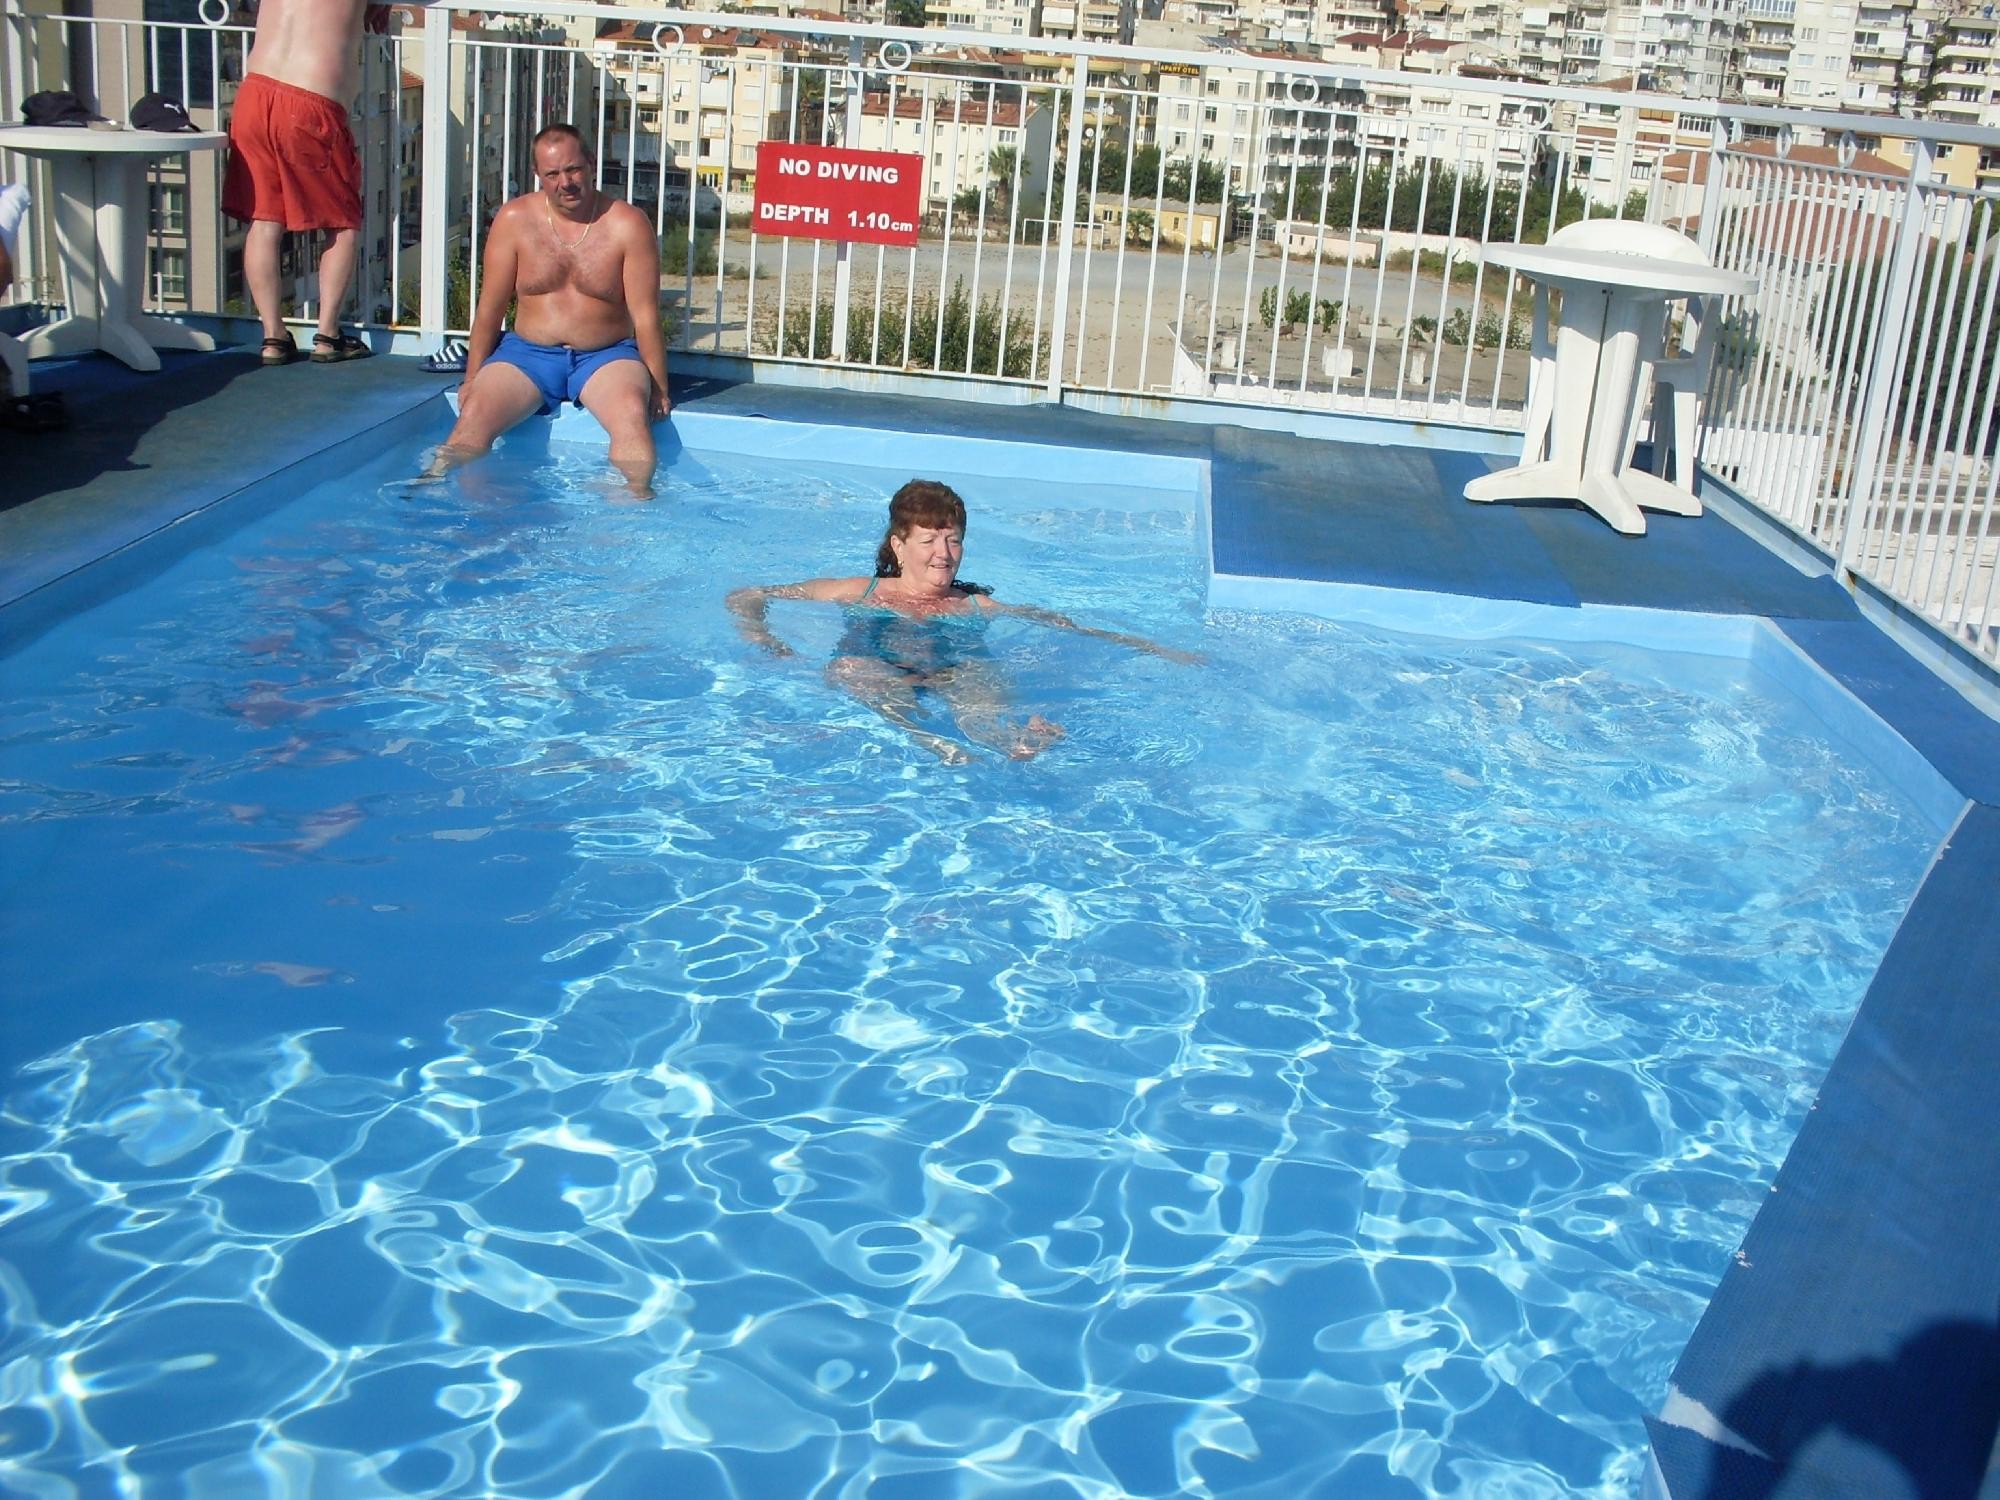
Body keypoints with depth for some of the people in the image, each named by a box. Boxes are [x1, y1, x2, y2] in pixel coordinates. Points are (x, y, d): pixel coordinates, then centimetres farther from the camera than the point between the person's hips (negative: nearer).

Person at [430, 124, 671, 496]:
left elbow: (645, 316, -5)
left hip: (605, 357, -2)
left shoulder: (627, 224, -6)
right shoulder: (514, 220, 0)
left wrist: (658, 388, -6)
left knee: (632, 414, -34)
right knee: (475, 414, -24)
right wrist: (472, 378, 5)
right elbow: (490, 308, 5)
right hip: (527, 353, 2)